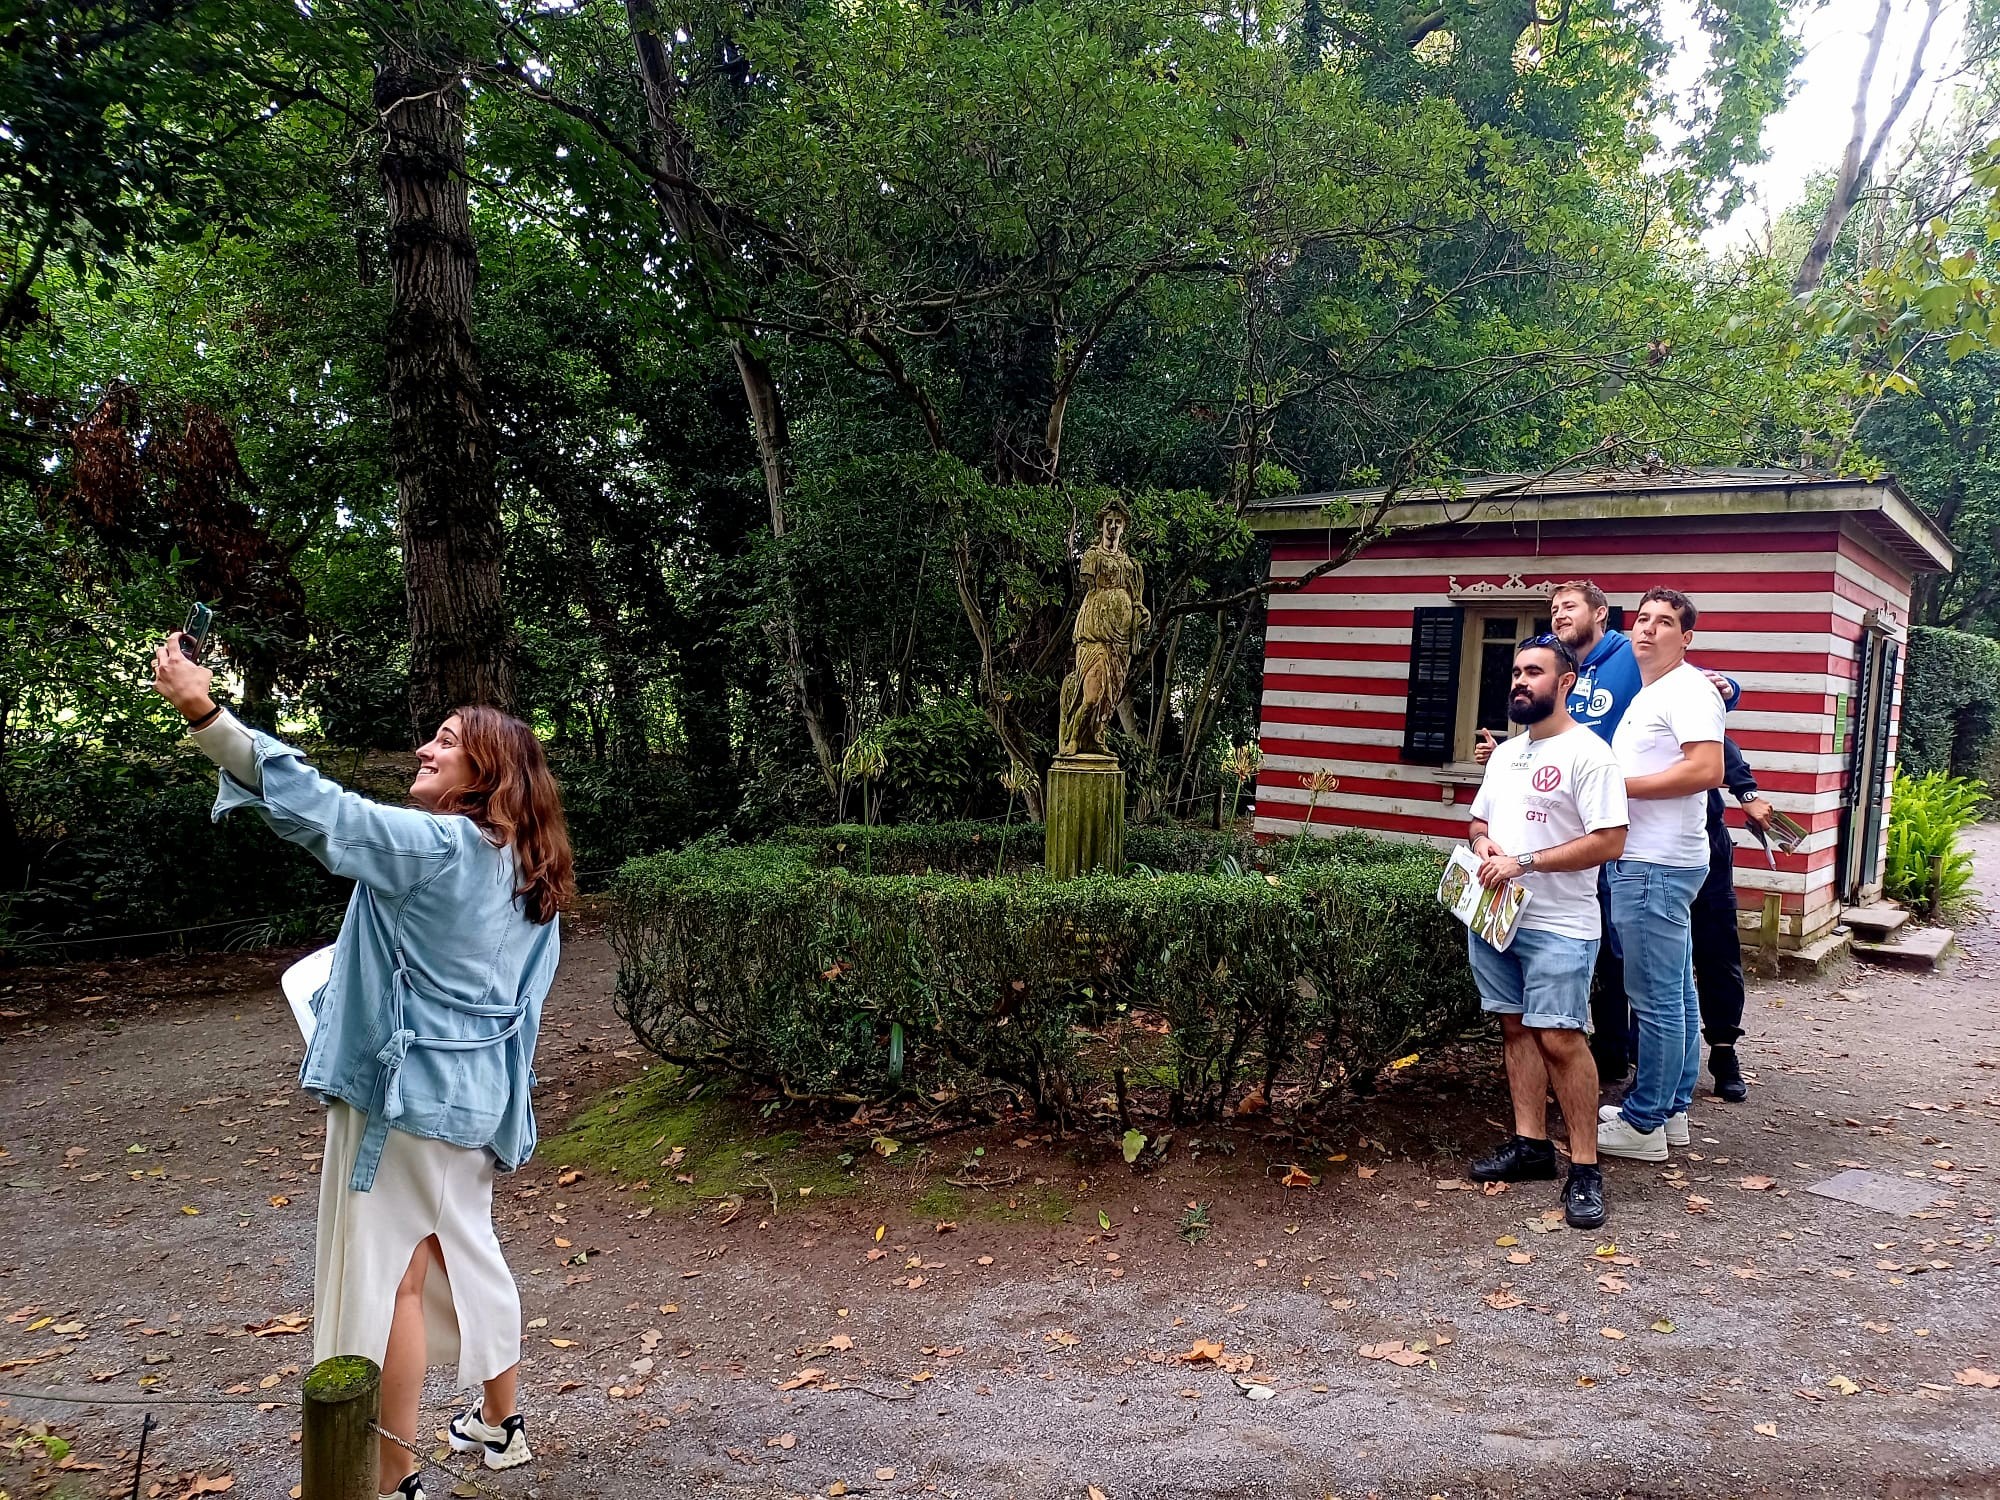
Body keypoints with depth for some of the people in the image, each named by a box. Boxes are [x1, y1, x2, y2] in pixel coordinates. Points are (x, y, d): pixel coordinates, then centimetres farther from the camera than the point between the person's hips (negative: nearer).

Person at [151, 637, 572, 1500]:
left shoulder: (434, 844, -18)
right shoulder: (523, 870, 6)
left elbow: (319, 809, -25)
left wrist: (202, 713, -26)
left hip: (408, 1088, -8)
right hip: (475, 1091, 9)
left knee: (388, 1275, 4)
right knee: (463, 1249, 22)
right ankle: (501, 1425, 36)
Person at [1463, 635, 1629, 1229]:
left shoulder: (1587, 752, -9)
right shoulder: (1505, 753, 16)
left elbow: (1609, 840, -16)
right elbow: (1479, 819, 25)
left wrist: (1523, 862, -19)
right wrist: (1483, 846, 1)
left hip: (1558, 925, -7)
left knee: (1560, 1040, -9)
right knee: (1517, 1030, 11)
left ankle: (1585, 1168, 0)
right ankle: (1530, 1145, 19)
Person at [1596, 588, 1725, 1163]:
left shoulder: (1688, 690, -12)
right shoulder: (1647, 696, 20)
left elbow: (1707, 771, -24)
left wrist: (1618, 785, -18)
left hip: (1657, 867, -11)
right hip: (1644, 862, 11)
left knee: (1656, 1000, -4)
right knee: (1676, 995, 16)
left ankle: (1643, 1125, 4)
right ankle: (1671, 1110, 25)